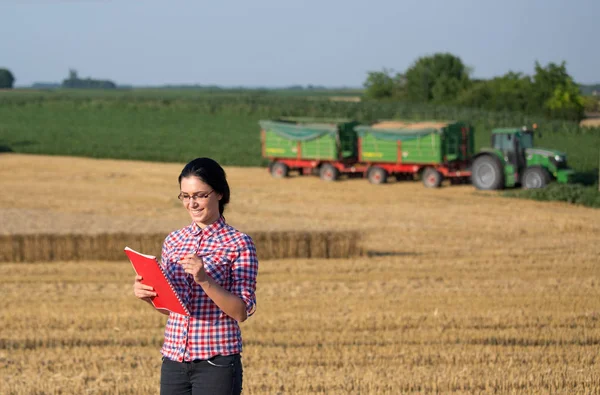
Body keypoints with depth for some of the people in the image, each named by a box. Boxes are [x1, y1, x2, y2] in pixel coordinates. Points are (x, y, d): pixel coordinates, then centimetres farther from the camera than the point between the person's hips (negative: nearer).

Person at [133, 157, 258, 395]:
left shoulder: (238, 244, -6)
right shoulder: (173, 241, 10)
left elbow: (242, 311, -10)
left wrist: (205, 280, -23)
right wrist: (147, 294, -3)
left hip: (217, 361, -5)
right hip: (174, 357, 5)